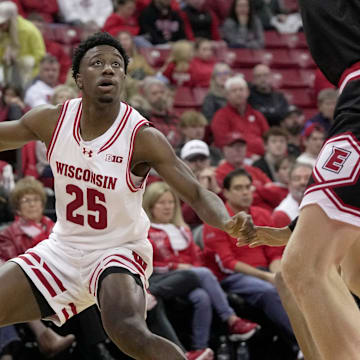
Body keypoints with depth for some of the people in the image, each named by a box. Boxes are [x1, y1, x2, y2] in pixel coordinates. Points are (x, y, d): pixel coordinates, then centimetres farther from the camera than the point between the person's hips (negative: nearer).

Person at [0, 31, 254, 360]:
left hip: (119, 250, -5)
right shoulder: (53, 120, -9)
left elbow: (198, 194, -21)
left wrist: (228, 223, -43)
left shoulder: (144, 138, -19)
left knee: (130, 334, -32)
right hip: (64, 246, 5)